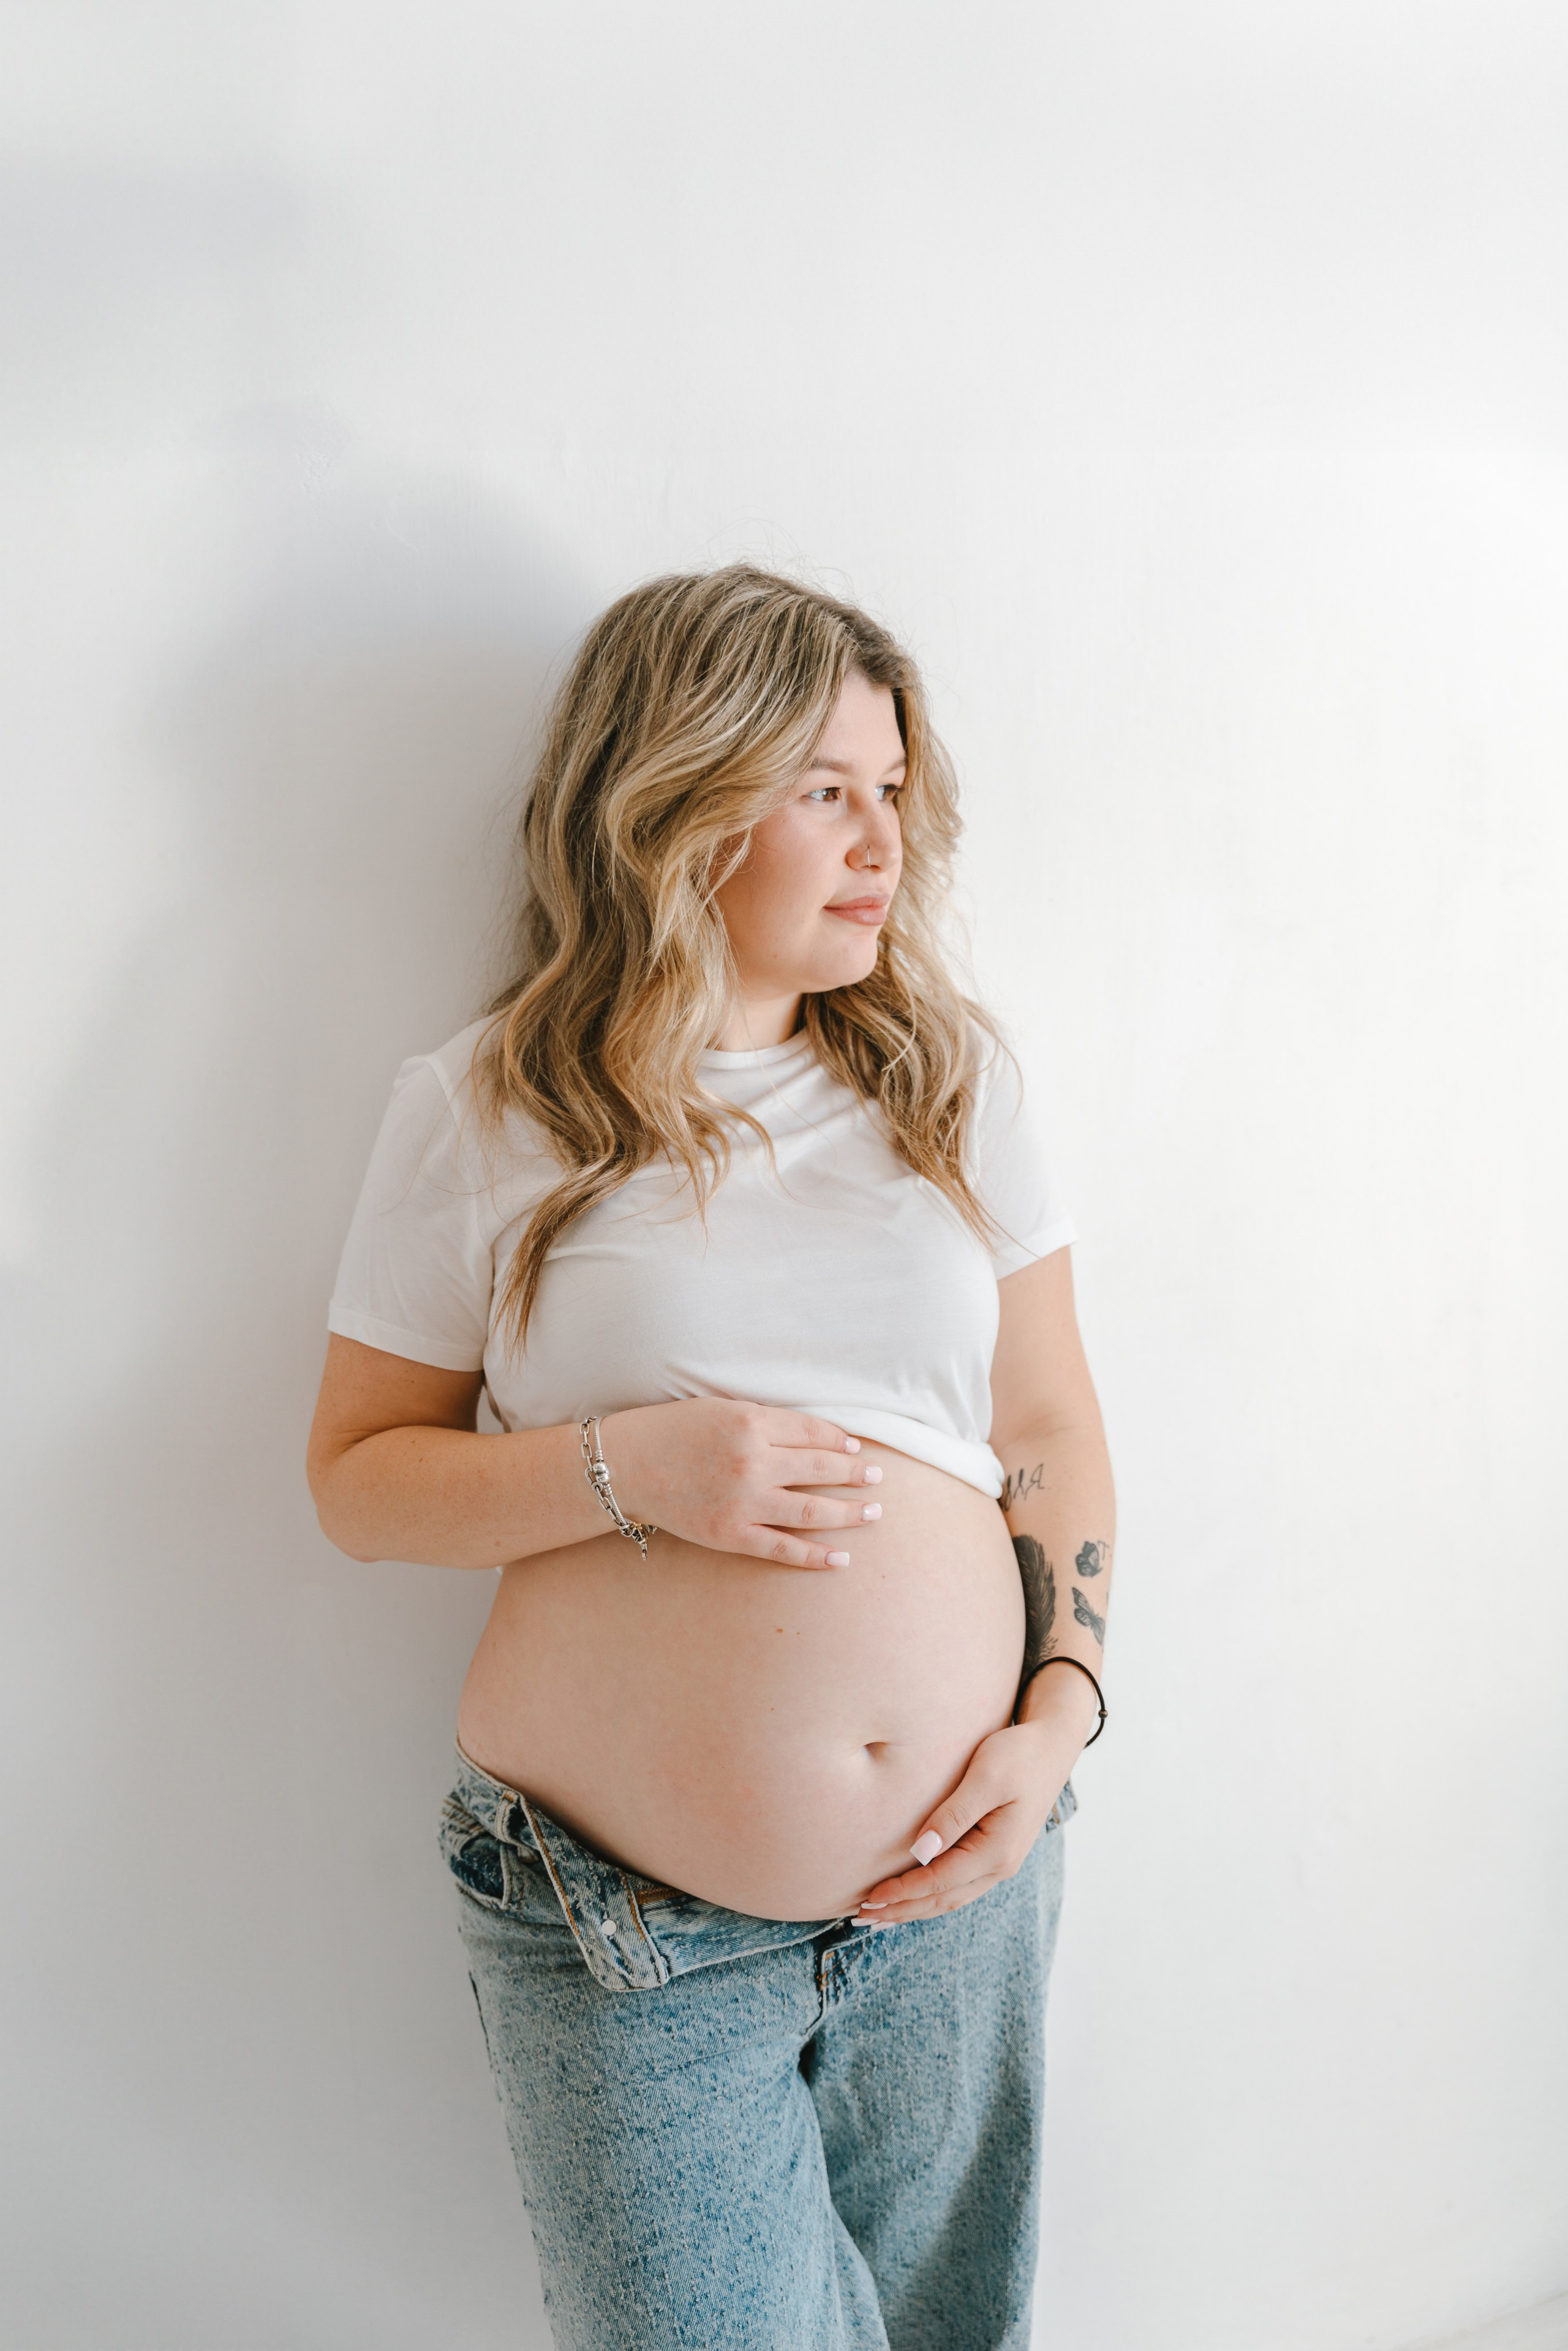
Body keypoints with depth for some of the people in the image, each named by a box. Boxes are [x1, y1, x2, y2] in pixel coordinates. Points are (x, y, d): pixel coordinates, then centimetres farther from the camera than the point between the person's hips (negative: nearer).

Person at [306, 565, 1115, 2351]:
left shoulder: (953, 1077, 3)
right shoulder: (483, 1111, -6)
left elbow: (1050, 1429, 7)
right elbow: (359, 1474, -2)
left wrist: (1061, 1708, -6)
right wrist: (628, 1469, -17)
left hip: (963, 1882, 3)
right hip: (627, 1930, -3)